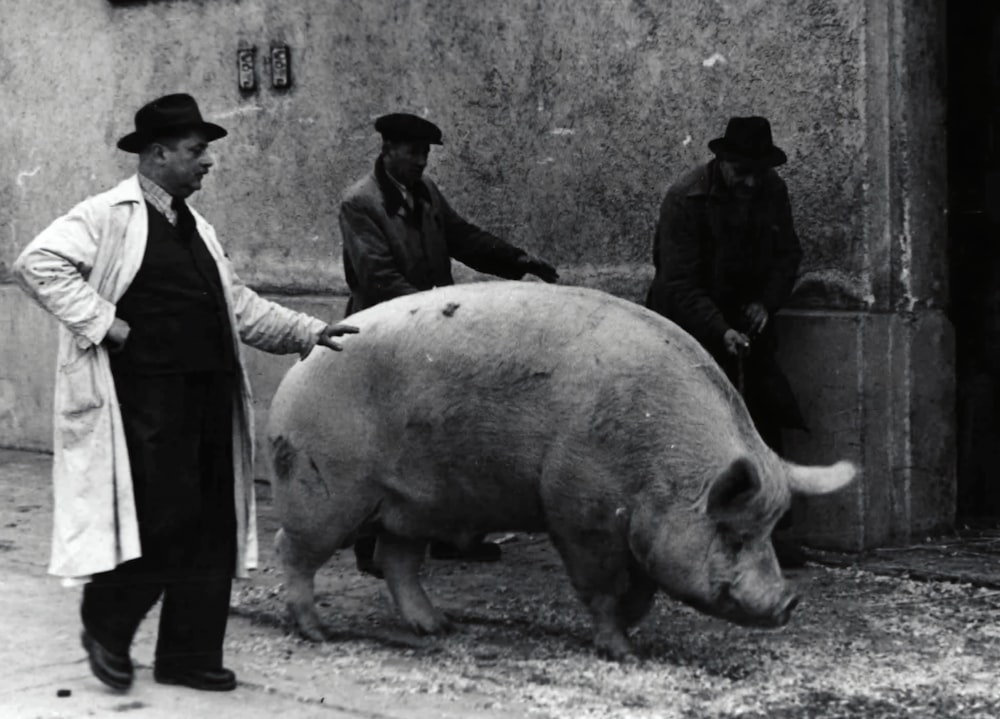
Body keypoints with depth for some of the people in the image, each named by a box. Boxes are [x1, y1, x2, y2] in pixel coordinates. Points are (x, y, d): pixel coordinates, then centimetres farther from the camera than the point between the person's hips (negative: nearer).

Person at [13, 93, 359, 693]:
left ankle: (190, 653, 17)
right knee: (165, 519, -9)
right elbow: (39, 264, -14)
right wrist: (105, 325, -16)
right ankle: (106, 627, 14)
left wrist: (309, 331, 13)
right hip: (148, 396, -8)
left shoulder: (199, 230, 19)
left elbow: (240, 305, 23)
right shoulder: (110, 216, -5)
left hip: (210, 394, 8)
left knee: (214, 526, 7)